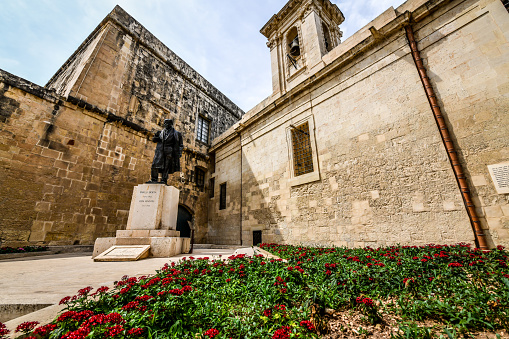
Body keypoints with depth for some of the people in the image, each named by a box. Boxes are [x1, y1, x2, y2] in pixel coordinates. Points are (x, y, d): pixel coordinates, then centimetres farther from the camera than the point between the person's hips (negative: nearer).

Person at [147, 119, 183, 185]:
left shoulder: (176, 134, 12)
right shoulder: (161, 132, 24)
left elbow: (180, 145, 7)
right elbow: (154, 139, 24)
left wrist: (179, 153, -6)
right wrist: (156, 138, 0)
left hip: (169, 152, -3)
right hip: (160, 151, 4)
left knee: (166, 166, -7)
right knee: (155, 164, -8)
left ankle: (164, 180, -6)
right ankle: (153, 179, -5)